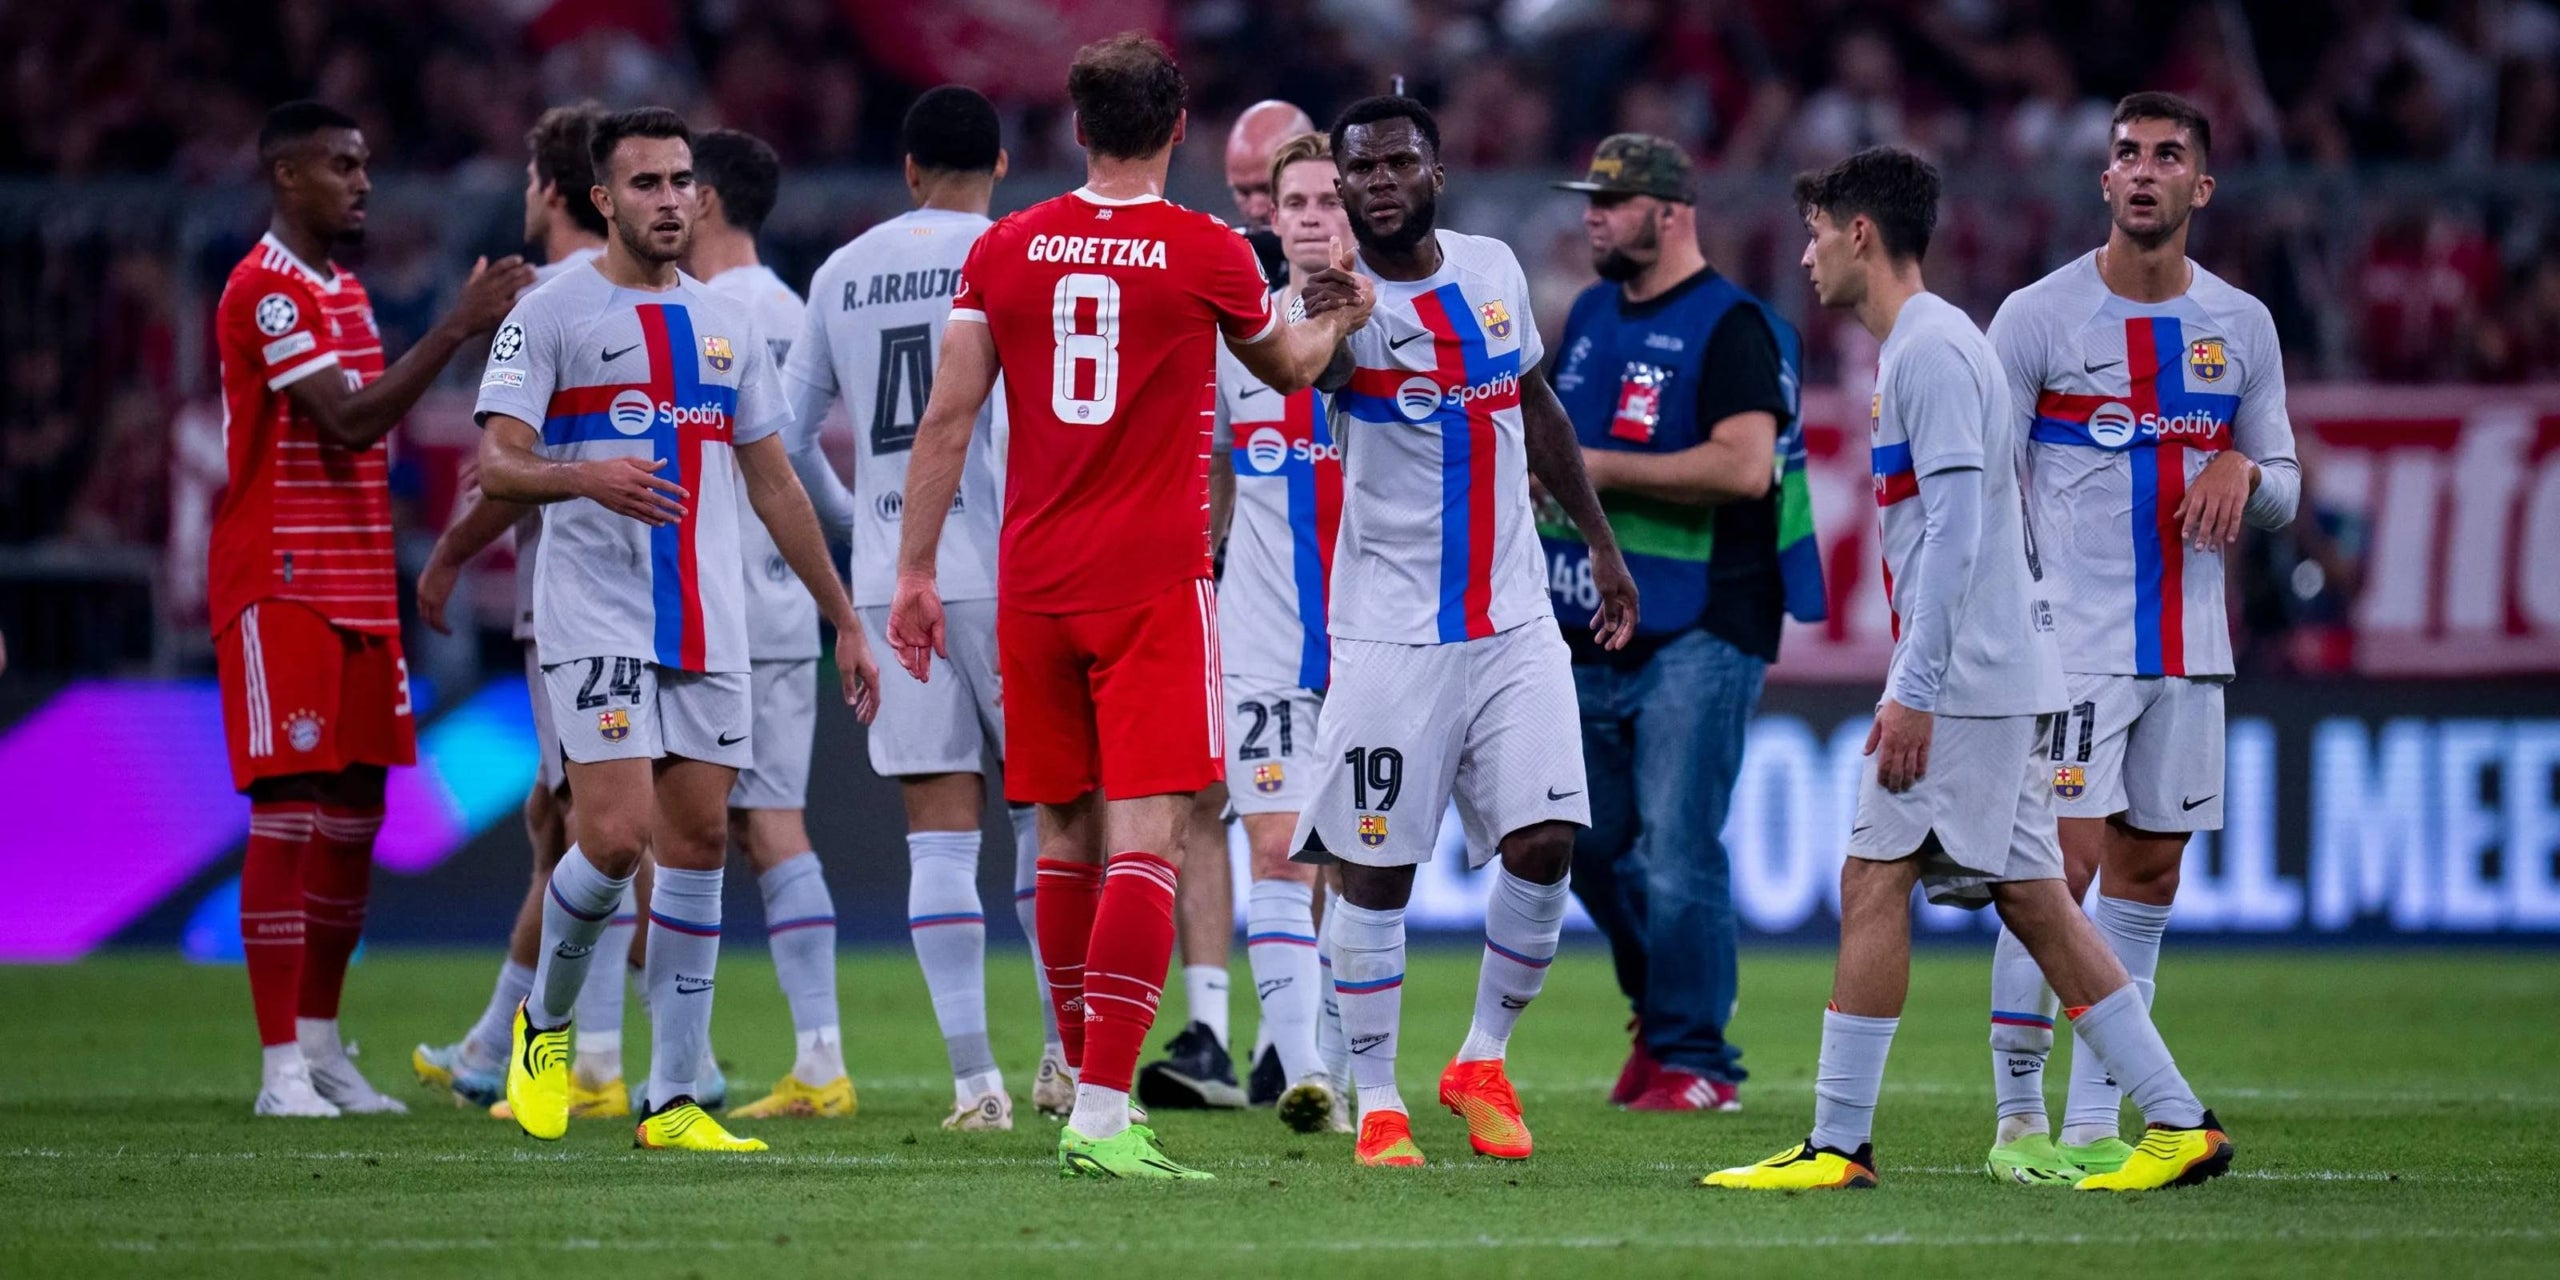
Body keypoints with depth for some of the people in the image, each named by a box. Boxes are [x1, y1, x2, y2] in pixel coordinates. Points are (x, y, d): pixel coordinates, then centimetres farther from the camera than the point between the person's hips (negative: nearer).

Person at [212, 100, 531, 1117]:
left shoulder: (345, 293, 18)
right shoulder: (263, 290, -12)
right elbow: (349, 421, -21)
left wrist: (389, 593, 17)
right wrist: (457, 327, -24)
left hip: (356, 596, 9)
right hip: (280, 594, -9)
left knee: (355, 817, 8)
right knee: (288, 816, -9)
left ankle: (321, 1046, 15)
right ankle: (283, 1067, -9)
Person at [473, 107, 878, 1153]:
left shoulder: (727, 327, 16)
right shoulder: (551, 316, -1)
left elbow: (774, 484, 21)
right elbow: (496, 464, -10)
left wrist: (843, 620, 19)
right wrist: (584, 477, -30)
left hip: (710, 627, 6)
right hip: (597, 621, -5)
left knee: (697, 847, 1)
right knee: (618, 837, -16)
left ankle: (674, 1100, 5)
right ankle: (545, 1023, 10)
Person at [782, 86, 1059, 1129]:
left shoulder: (843, 273, 11)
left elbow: (788, 434, 16)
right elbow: (1011, 425, -14)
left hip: (888, 584, 3)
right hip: (995, 574, -3)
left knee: (941, 834, 2)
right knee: (1048, 803, 10)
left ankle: (973, 1080, -4)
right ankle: (1066, 1059, 7)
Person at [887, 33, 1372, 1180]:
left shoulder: (1006, 250, 4)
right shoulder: (1208, 256, -4)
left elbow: (947, 418, 4)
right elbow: (1286, 365, 17)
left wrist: (915, 570, 10)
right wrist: (1340, 318, 39)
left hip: (1034, 586, 4)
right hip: (1155, 581, -4)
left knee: (1068, 836, 15)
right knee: (1144, 839, -8)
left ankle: (1090, 1087, 23)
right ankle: (1101, 1118, -20)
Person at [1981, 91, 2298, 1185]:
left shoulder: (2241, 327, 9)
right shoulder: (2039, 316, -3)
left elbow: (2283, 488, 14)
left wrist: (2244, 472, -9)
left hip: (2188, 647, 5)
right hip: (2070, 640, -5)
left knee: (2148, 875, 6)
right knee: (2061, 864, -12)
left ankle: (2095, 1125, 12)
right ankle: (2019, 1123, -6)